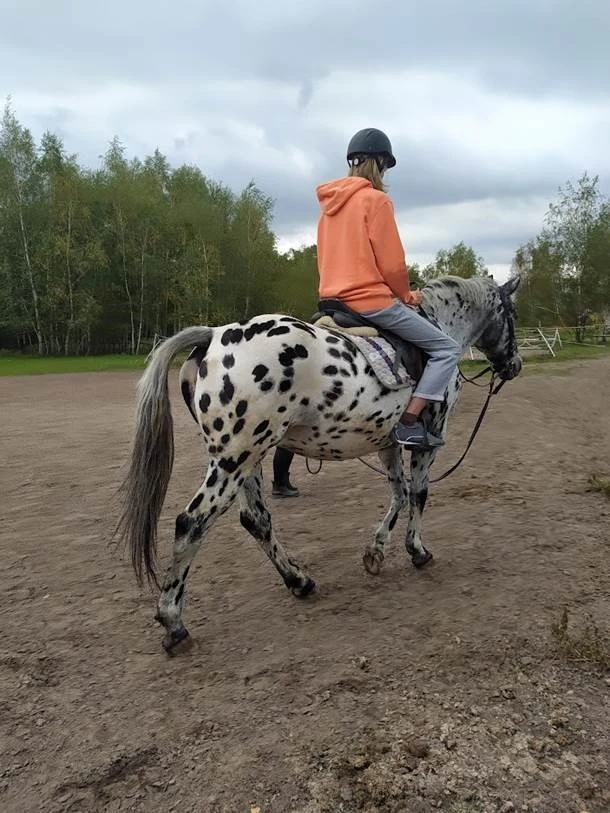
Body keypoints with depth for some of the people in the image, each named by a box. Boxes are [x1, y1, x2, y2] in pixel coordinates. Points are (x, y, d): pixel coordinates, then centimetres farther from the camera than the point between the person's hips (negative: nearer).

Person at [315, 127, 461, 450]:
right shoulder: (376, 199, -10)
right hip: (373, 301, -9)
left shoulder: (328, 204, 14)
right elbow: (392, 264, -14)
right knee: (447, 349, 0)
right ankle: (409, 423, -10)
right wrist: (406, 295, 5)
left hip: (334, 300, 9)